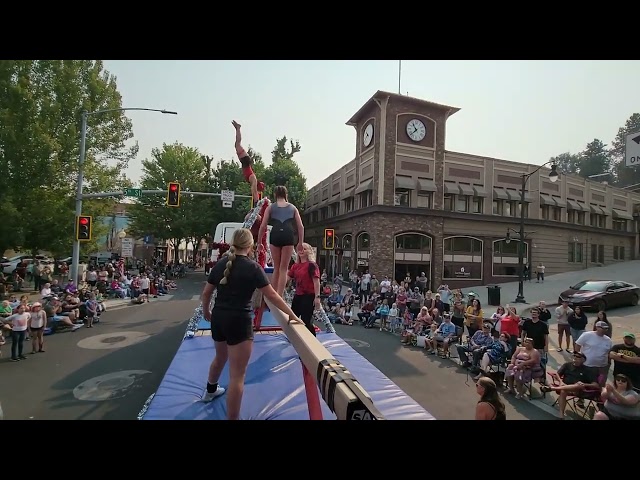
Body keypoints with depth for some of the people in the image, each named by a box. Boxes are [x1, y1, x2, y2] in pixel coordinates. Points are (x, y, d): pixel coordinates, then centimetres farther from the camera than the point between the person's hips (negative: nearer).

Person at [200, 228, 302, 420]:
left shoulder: (220, 264, 3)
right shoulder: (252, 267, -13)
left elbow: (206, 293, 9)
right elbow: (272, 295, -12)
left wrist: (206, 312, 27)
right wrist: (292, 315, -4)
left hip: (218, 318, 8)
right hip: (239, 321, -7)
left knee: (220, 357, 34)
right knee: (237, 375, 3)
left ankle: (211, 390, 59)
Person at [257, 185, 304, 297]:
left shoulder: (271, 207, 18)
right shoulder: (292, 207, 20)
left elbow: (263, 226, 10)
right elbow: (301, 227, 11)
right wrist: (300, 243, 16)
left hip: (275, 235, 1)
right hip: (288, 236, 0)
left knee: (276, 268, 15)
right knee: (283, 269, 4)